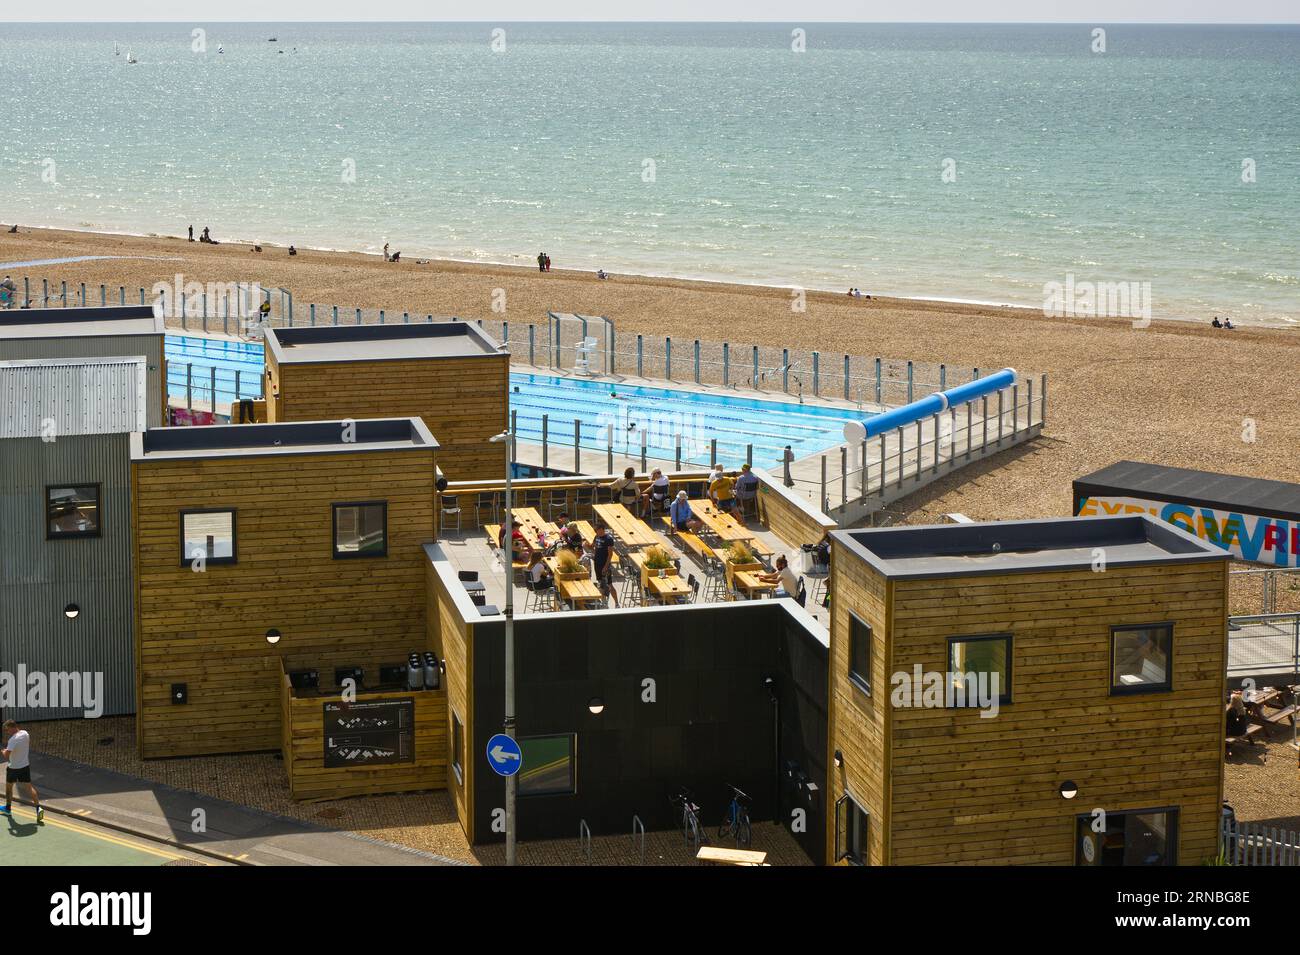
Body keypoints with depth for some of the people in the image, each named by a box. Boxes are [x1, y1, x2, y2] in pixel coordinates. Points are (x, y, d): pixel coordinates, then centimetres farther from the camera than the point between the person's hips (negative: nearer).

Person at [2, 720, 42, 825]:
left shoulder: (13, 739, -26)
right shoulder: (25, 733, -3)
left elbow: (6, 755, -31)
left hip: (13, 768, -6)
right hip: (25, 765, 6)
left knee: (8, 786, 17)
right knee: (29, 786, 6)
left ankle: (8, 808, 31)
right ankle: (38, 808, -8)